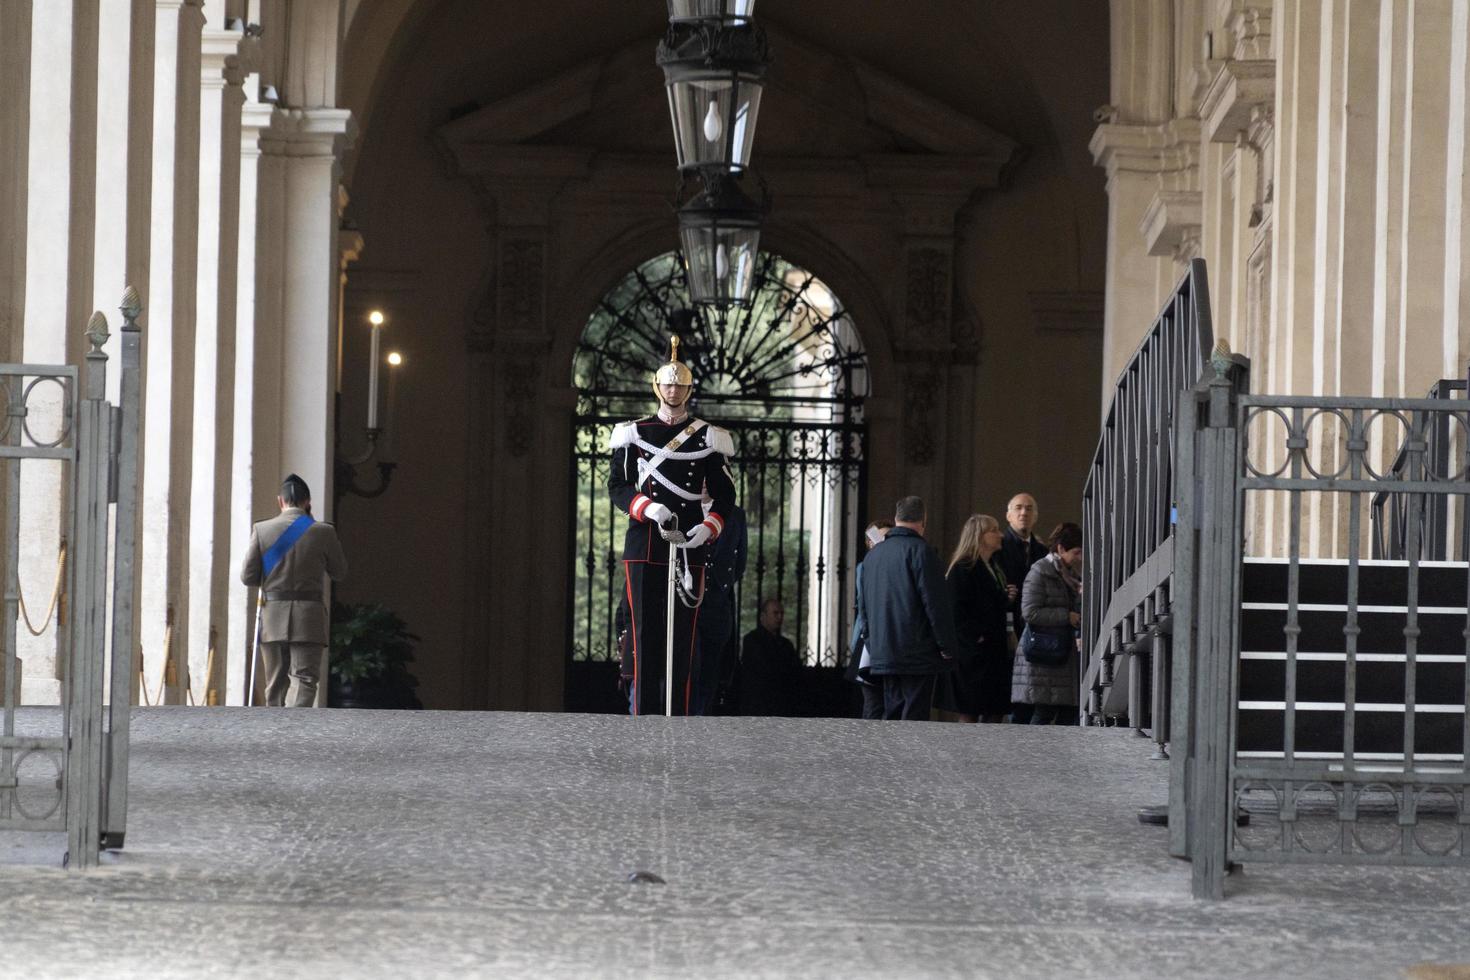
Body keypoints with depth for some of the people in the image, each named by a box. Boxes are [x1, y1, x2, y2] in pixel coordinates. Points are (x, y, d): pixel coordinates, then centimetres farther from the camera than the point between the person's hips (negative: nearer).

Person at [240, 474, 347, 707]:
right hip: (308, 618, -2)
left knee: (276, 684, 11)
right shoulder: (323, 532, -3)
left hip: (272, 618, 2)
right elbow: (340, 573, 8)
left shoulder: (262, 530, -1)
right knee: (304, 678, -6)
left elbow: (248, 577, 1)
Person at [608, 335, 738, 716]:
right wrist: (647, 508, -15)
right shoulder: (633, 434, 8)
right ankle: (645, 717, -2)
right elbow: (616, 485, 4)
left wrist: (709, 528, -13)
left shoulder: (707, 438, 7)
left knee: (685, 631, -2)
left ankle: (680, 719, -1)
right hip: (644, 545, 0)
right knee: (646, 629, -3)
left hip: (689, 545, 0)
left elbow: (724, 494, 6)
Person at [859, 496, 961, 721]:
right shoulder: (919, 550, -10)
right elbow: (936, 603, -14)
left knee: (892, 713, 11)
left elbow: (865, 608, 21)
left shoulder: (873, 555, 14)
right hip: (918, 655, -7)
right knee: (914, 714, -7)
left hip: (883, 654, 7)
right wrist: (947, 647, -8)